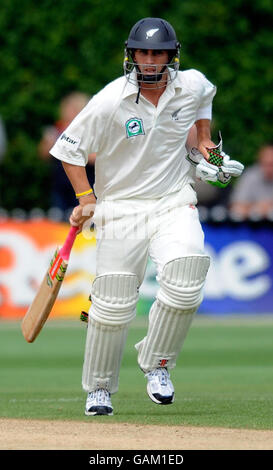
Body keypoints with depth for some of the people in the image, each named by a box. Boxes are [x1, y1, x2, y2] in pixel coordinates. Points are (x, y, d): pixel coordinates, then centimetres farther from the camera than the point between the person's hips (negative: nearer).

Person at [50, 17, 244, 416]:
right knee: (113, 304, 0)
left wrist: (204, 141, 17)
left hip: (174, 203, 2)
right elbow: (70, 148, -6)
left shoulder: (192, 85, -4)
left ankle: (157, 364, 2)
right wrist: (86, 198, -10)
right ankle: (99, 388, 21)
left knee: (183, 285, -21)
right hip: (120, 210, -2)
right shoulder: (111, 101, -15)